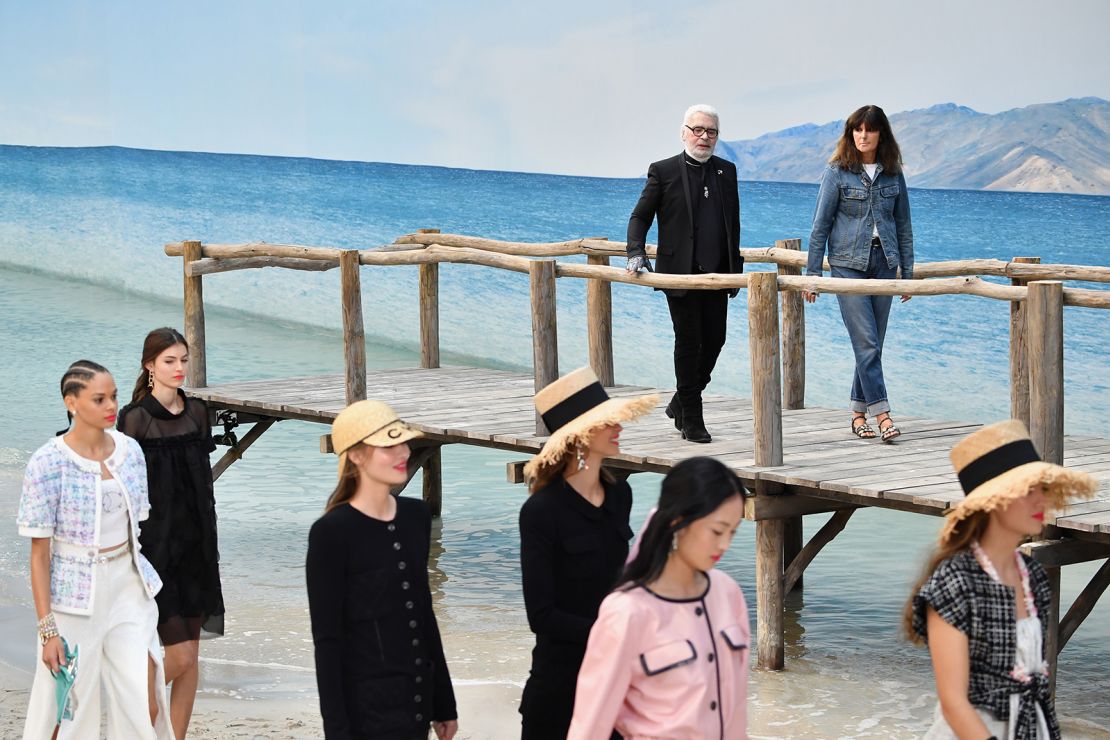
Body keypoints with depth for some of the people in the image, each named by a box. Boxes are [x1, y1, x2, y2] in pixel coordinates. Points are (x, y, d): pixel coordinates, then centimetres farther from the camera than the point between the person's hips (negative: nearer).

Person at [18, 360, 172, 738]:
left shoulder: (129, 450, 2)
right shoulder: (48, 463, -13)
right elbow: (40, 552, -11)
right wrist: (48, 630, -13)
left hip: (129, 586, 4)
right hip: (76, 595, -4)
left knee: (145, 705, -2)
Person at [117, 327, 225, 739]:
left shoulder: (196, 411, 8)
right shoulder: (137, 418, -10)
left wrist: (210, 545, 14)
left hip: (196, 542, 6)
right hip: (157, 544, -6)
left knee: (190, 655, 7)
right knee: (180, 654, -9)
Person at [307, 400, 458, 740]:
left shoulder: (416, 516, 7)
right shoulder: (332, 533, -12)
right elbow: (327, 640, -12)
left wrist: (444, 703, 15)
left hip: (417, 705, 6)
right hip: (366, 712, -6)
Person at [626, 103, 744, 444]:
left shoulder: (726, 171, 12)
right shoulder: (663, 171, 0)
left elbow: (733, 222, 17)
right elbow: (640, 216, 2)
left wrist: (736, 267, 13)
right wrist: (636, 253, -14)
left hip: (716, 274, 4)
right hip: (680, 273, -4)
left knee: (714, 340, 5)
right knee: (689, 343, -3)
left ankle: (681, 402, 26)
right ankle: (691, 421, 3)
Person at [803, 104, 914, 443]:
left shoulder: (893, 174, 8)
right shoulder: (837, 172, -2)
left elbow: (903, 225, 13)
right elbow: (821, 224, -2)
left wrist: (907, 272, 11)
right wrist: (813, 272, -4)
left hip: (883, 262, 4)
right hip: (848, 263, -4)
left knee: (873, 344, 5)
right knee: (866, 342, -11)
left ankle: (859, 413, 14)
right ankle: (882, 414, -14)